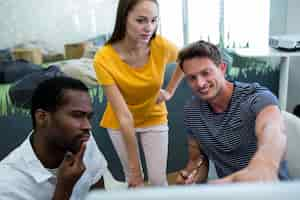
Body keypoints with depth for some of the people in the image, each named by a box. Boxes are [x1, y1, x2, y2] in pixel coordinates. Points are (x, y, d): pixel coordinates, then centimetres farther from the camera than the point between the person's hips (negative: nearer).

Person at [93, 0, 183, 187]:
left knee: (158, 179, 2)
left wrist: (170, 91, -2)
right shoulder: (104, 59, -28)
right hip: (119, 123, -1)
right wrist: (134, 167, -23)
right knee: (133, 179, 10)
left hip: (154, 118, 1)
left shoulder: (162, 46, -23)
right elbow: (124, 116, -28)